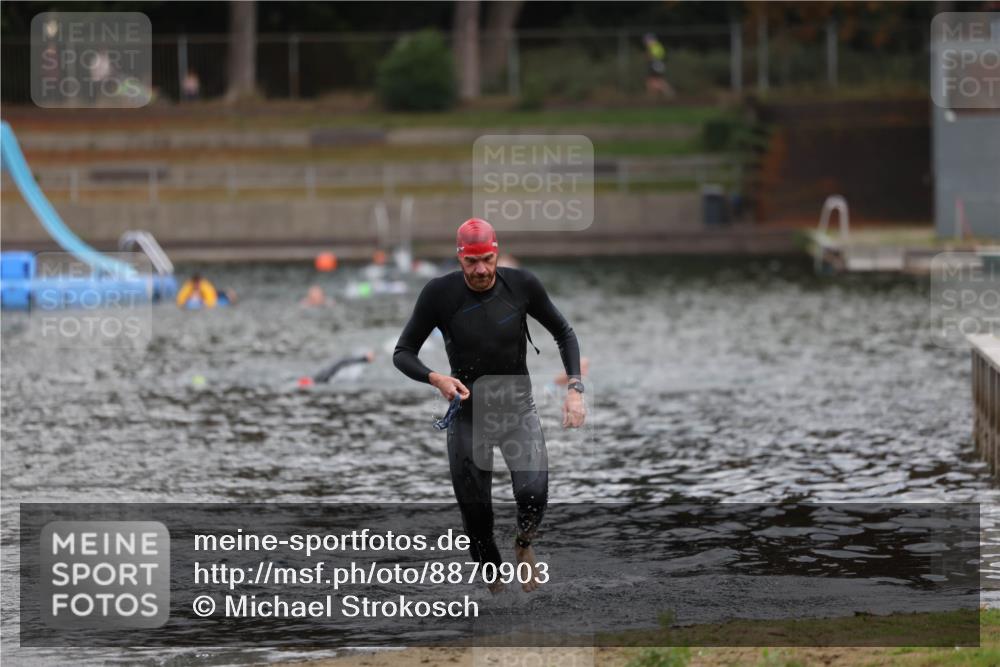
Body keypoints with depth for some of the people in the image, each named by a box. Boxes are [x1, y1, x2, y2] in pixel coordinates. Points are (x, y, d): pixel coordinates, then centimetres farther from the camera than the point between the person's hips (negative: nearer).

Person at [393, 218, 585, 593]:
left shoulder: (521, 285, -10)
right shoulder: (440, 294, -14)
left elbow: (563, 333, 5)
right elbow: (403, 353, -7)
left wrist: (575, 389, -7)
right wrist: (436, 379, -27)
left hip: (517, 404, 0)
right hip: (467, 408, 0)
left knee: (533, 493, -22)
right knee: (474, 511, -1)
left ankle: (524, 545, 11)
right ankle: (494, 586, 21)